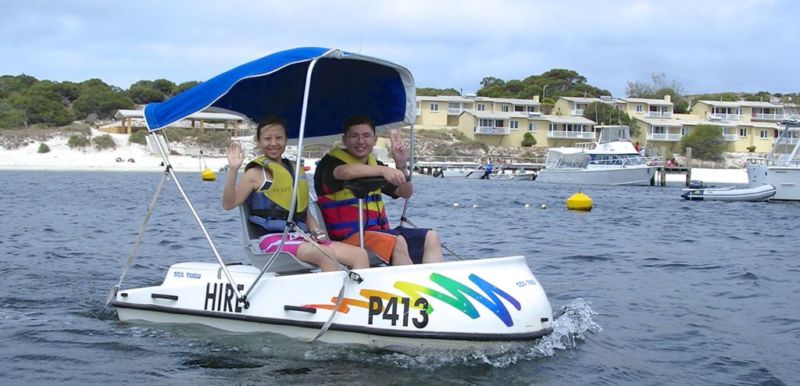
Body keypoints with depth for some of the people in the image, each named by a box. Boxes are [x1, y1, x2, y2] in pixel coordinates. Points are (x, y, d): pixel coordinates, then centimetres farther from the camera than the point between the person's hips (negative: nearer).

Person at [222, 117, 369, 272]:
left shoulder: (295, 170, 21)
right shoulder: (256, 173, 3)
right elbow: (229, 204, -9)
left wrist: (317, 232, 5)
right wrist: (233, 170, -19)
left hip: (302, 238, 7)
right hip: (274, 239, -6)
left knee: (360, 254, -10)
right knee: (326, 255, -32)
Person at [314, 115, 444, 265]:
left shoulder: (374, 165, 18)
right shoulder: (330, 163, -4)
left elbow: (406, 193, 14)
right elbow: (345, 172, -30)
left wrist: (401, 166, -4)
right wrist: (382, 170, -42)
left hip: (380, 232, 8)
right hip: (348, 237, -7)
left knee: (430, 237, -9)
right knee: (397, 242, -31)